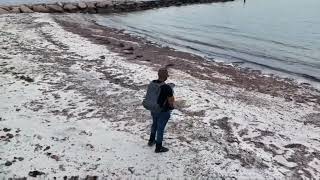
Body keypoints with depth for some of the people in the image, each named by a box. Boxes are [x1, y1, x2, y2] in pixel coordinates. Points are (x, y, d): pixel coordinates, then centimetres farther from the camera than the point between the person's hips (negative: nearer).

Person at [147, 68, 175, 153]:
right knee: (160, 128, 10)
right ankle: (158, 147, 27)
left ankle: (151, 141, 48)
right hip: (163, 111, -6)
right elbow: (171, 101, -19)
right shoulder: (167, 88, -29)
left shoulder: (152, 83, -9)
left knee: (154, 124, 29)